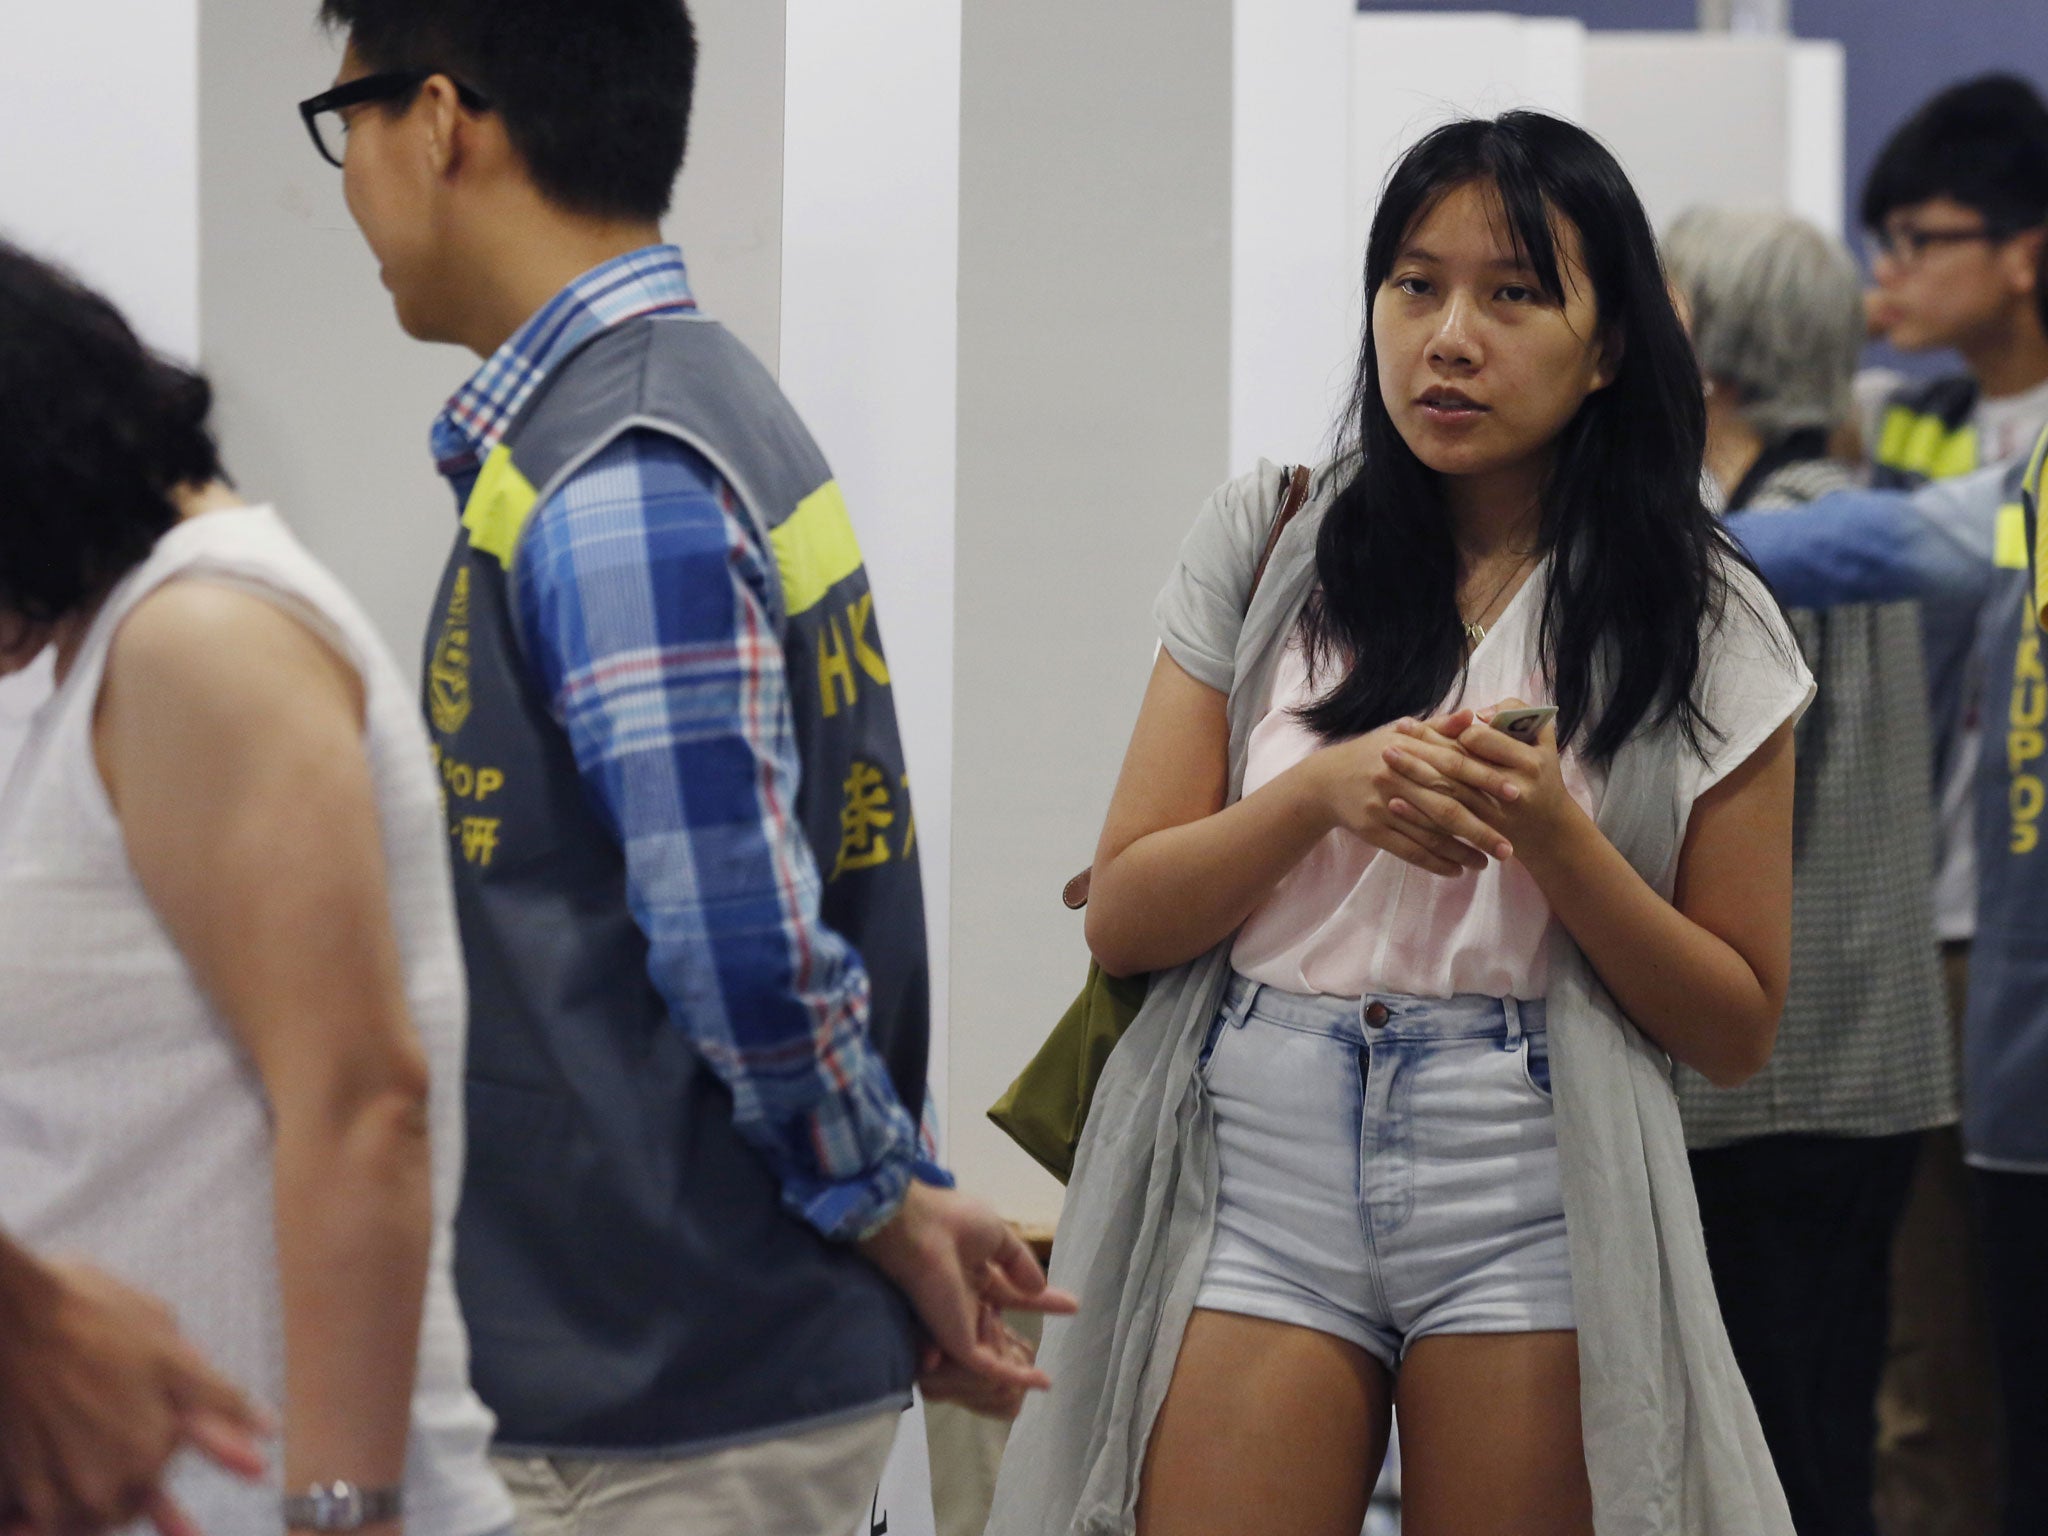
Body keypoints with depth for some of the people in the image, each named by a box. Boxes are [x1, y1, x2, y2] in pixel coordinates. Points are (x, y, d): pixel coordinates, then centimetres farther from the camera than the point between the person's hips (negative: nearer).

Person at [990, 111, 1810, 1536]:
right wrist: (1324, 793, -12)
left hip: (1530, 1193, -1)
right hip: (1256, 1164, 1)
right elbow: (1122, 921, 5)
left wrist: (1552, 836, -12)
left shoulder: (1701, 623, 5)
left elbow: (1739, 1027, 4)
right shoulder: (1270, 547, 8)